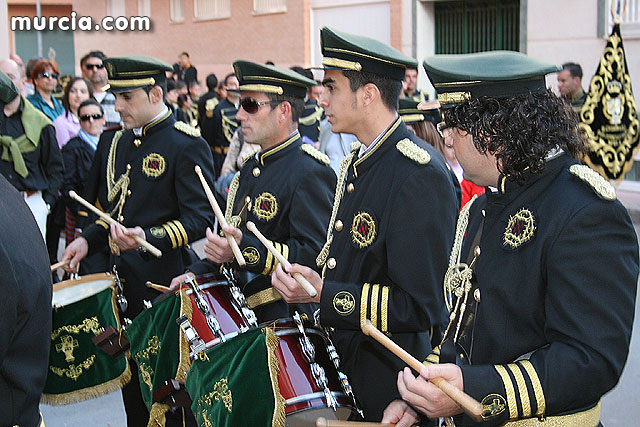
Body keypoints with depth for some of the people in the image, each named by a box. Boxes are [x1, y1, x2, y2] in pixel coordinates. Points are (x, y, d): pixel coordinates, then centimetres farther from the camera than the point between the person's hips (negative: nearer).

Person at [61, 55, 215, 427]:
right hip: (125, 280, 8)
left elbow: (200, 219, -18)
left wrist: (149, 238, -32)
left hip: (165, 284, -7)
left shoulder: (187, 144, -12)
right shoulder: (123, 141, 12)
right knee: (132, 381, 16)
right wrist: (89, 240, 6)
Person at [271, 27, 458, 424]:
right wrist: (307, 282, 5)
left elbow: (422, 306, -23)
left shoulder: (421, 174, -21)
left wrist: (325, 296, -24)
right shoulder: (356, 164, 7)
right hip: (344, 366, 9)